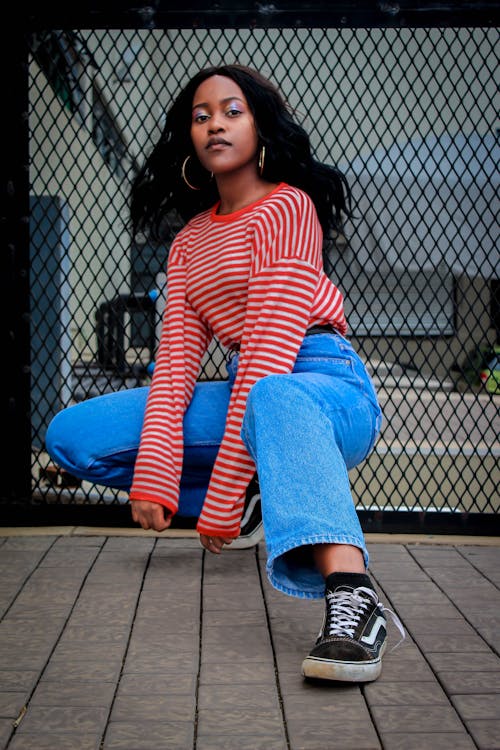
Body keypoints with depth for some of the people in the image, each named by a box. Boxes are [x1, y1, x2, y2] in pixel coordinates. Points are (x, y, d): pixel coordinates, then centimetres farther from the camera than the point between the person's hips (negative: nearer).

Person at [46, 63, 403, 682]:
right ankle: (263, 483, 3)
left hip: (324, 383, -7)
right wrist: (154, 477, -13)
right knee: (72, 436, -5)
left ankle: (350, 593, -64)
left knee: (276, 398, -44)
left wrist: (222, 501, -22)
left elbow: (272, 351, -17)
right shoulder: (191, 239, 17)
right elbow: (177, 355, 3)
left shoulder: (288, 206, -6)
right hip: (244, 394, 7)